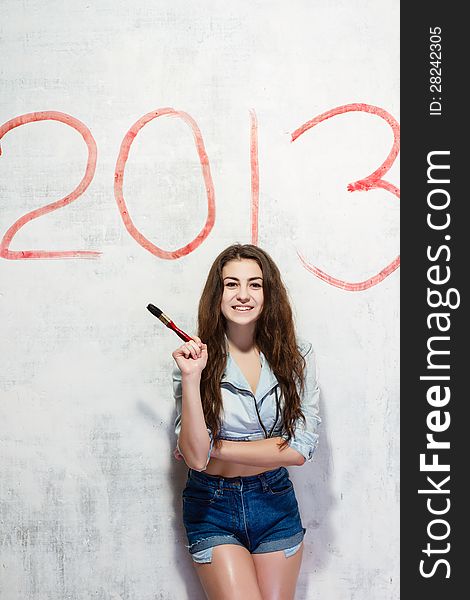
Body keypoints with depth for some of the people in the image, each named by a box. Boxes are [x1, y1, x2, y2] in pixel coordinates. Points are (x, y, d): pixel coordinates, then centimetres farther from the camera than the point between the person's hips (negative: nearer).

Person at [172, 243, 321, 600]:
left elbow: (300, 449, -12)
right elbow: (195, 456, -17)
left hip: (275, 503, 2)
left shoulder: (297, 356, -6)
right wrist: (191, 379, -27)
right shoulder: (196, 357, -10)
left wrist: (214, 447, -13)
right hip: (212, 505, -2)